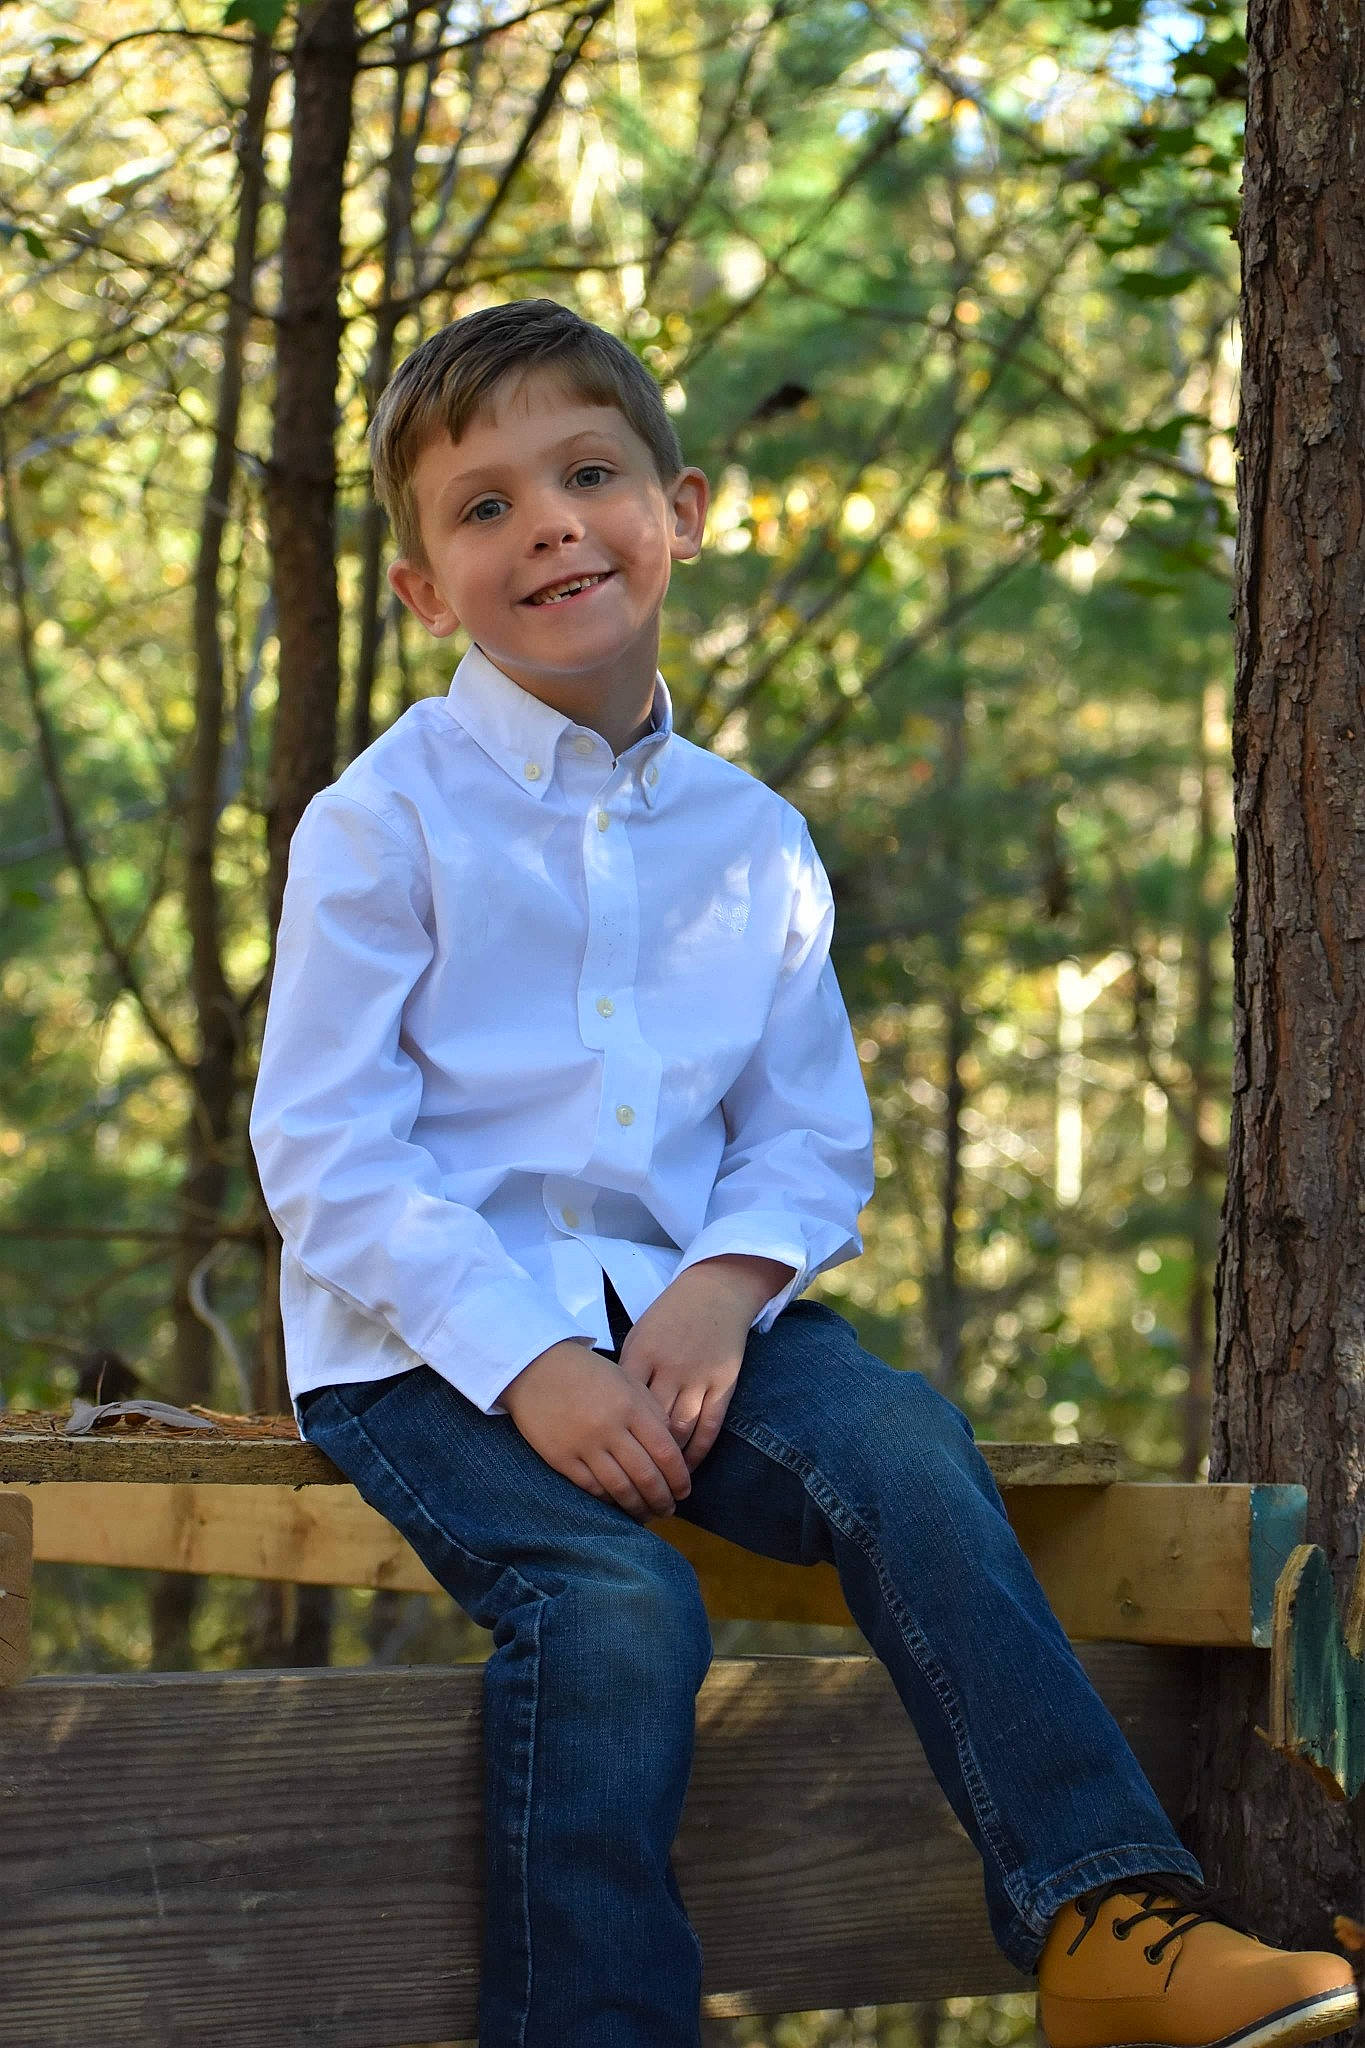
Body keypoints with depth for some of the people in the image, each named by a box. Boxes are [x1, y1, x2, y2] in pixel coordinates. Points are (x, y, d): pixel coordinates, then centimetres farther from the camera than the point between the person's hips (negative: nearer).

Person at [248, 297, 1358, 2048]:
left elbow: (814, 1135, 11)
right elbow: (323, 1150, -8)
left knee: (904, 1443, -22)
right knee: (614, 1599, -29)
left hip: (674, 1307, 4)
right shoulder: (388, 818, -3)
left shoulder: (751, 840, 11)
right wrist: (528, 1360, -19)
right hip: (428, 1337, -4)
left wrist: (726, 1283, -12)